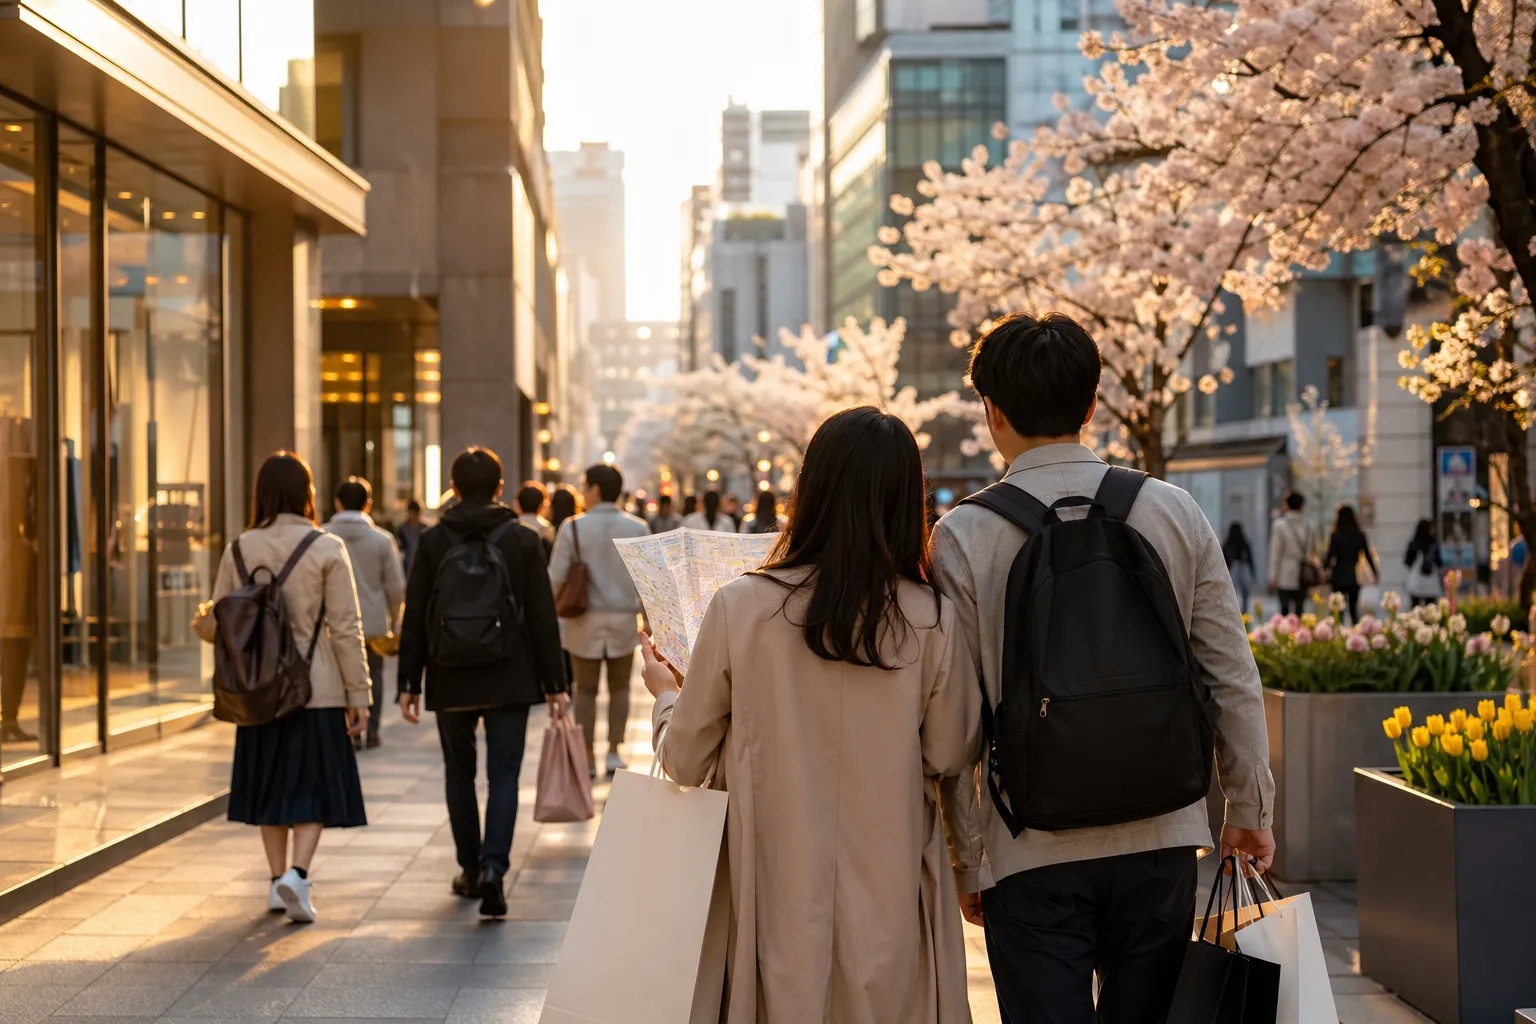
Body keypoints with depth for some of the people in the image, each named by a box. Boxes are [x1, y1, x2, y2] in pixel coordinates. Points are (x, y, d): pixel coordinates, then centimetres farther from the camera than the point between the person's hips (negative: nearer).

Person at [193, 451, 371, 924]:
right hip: (318, 689, -3)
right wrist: (359, 694, -4)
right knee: (314, 784, 5)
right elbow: (345, 628, -9)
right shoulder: (326, 549, -8)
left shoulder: (239, 550, 0)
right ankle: (297, 872, -13)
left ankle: (278, 879, 20)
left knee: (271, 782, 15)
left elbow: (217, 625, 3)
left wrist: (202, 622, 27)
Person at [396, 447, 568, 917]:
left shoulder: (432, 542, 0)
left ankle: (471, 870, 21)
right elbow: (542, 617, -2)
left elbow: (414, 619, 1)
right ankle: (493, 866, -17)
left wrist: (410, 683, 7)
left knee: (459, 772, 15)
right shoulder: (523, 540, -2)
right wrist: (554, 683, 3)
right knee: (503, 774, 1)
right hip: (509, 681, -1)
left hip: (450, 682, 1)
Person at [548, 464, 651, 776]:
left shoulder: (573, 528, -7)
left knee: (586, 688, 8)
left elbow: (556, 577, -8)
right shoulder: (638, 528, -2)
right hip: (624, 617, 1)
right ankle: (614, 752, 9)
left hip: (584, 619, -1)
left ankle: (587, 755, 9)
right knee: (619, 687, 12)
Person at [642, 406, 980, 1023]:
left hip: (780, 904, 0)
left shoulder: (740, 608, -12)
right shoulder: (932, 620, -11)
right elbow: (949, 759, 1)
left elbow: (685, 763, -1)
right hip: (889, 904, 0)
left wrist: (665, 692, 19)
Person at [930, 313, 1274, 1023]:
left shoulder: (964, 537, -6)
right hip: (1162, 838, 3)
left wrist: (965, 862, 3)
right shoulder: (1174, 512, 1)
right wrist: (1250, 809, 16)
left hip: (1034, 854, -2)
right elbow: (1233, 678, 4)